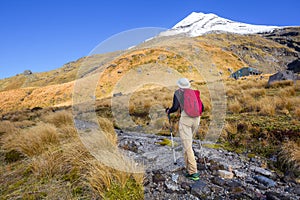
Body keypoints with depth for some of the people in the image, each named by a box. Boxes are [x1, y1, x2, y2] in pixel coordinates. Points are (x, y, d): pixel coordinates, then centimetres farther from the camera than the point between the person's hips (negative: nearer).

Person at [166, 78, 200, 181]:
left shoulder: (177, 93, 5)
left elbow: (175, 107, -5)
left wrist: (168, 111, 15)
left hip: (185, 118, -6)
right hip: (196, 119, 6)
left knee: (187, 146, -5)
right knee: (188, 141, 24)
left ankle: (193, 172, -7)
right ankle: (188, 164, 32)